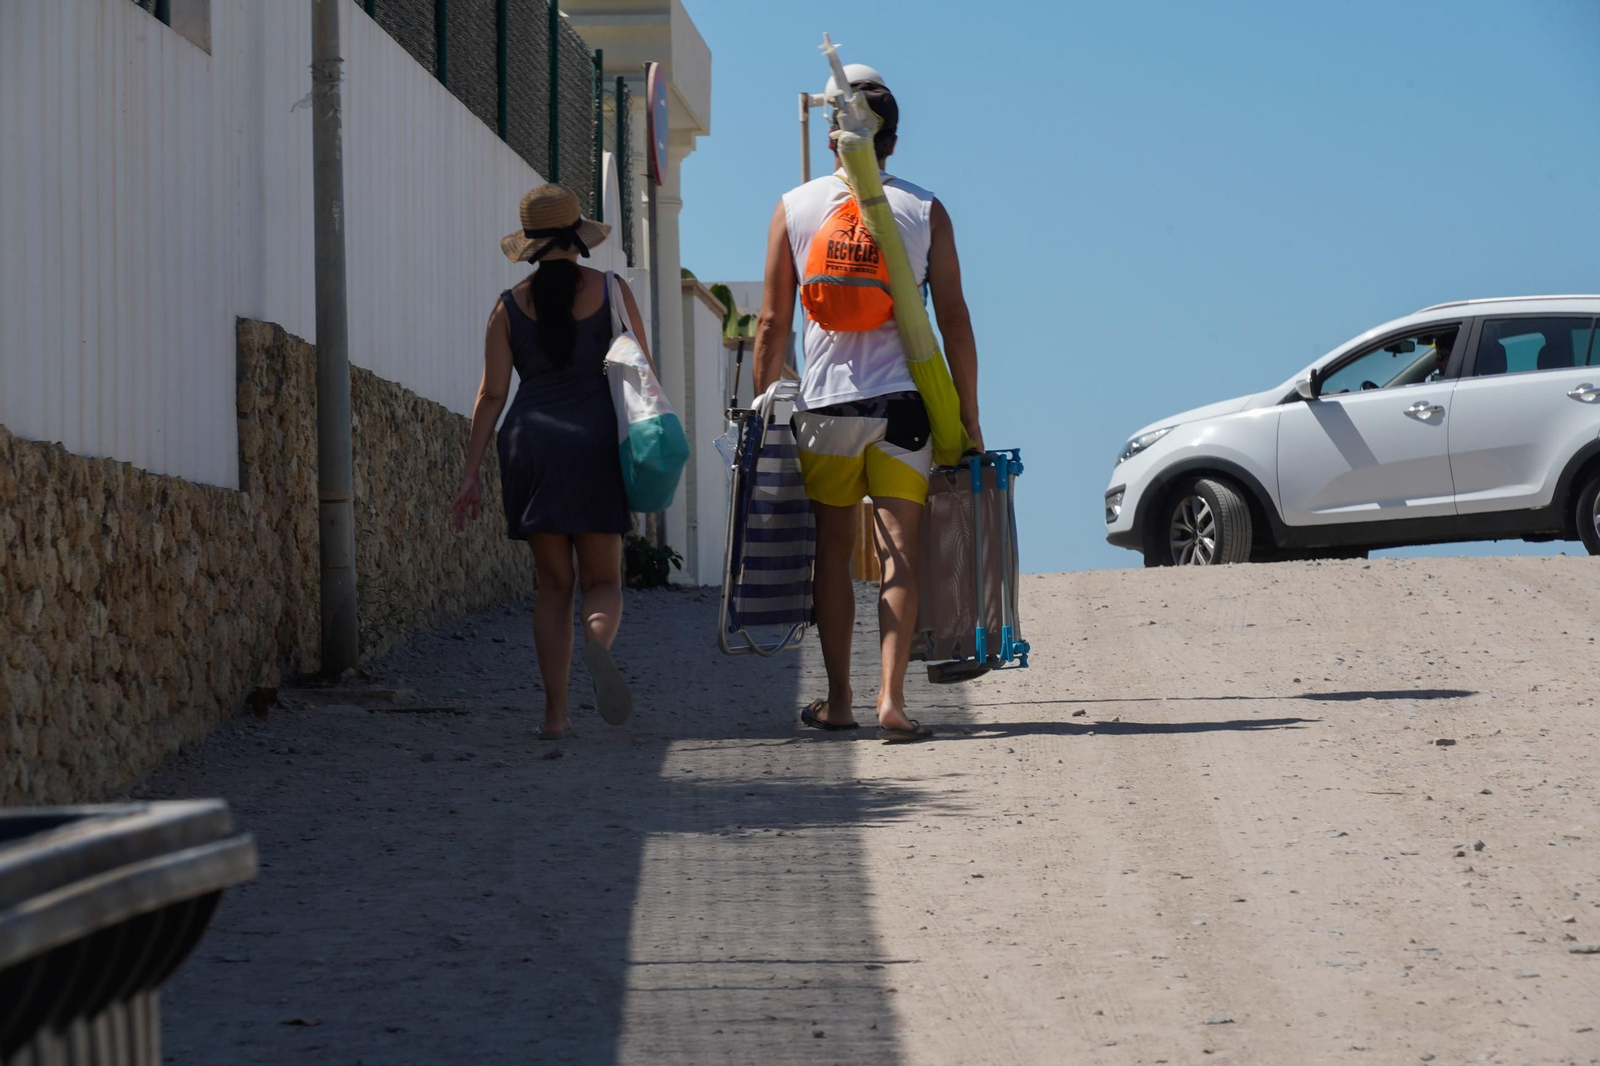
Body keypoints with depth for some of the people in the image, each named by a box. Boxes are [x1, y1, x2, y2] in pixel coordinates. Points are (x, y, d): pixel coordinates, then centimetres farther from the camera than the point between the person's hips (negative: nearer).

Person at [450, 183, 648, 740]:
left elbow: (491, 394, 2)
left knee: (553, 583, 9)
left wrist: (471, 474, 4)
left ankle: (555, 711, 1)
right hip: (596, 443, -1)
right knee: (602, 581, 4)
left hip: (531, 443, 1)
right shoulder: (610, 290, 2)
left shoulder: (511, 305, 5)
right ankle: (597, 640, -32)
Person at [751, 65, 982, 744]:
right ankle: (891, 699, -12)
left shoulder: (795, 208, 2)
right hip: (902, 400, -1)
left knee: (832, 551, 10)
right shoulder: (925, 211, 1)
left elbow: (772, 322, 2)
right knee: (899, 551, -2)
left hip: (825, 402, 1)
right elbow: (953, 318, -2)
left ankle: (839, 701, 14)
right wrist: (968, 416, 3)